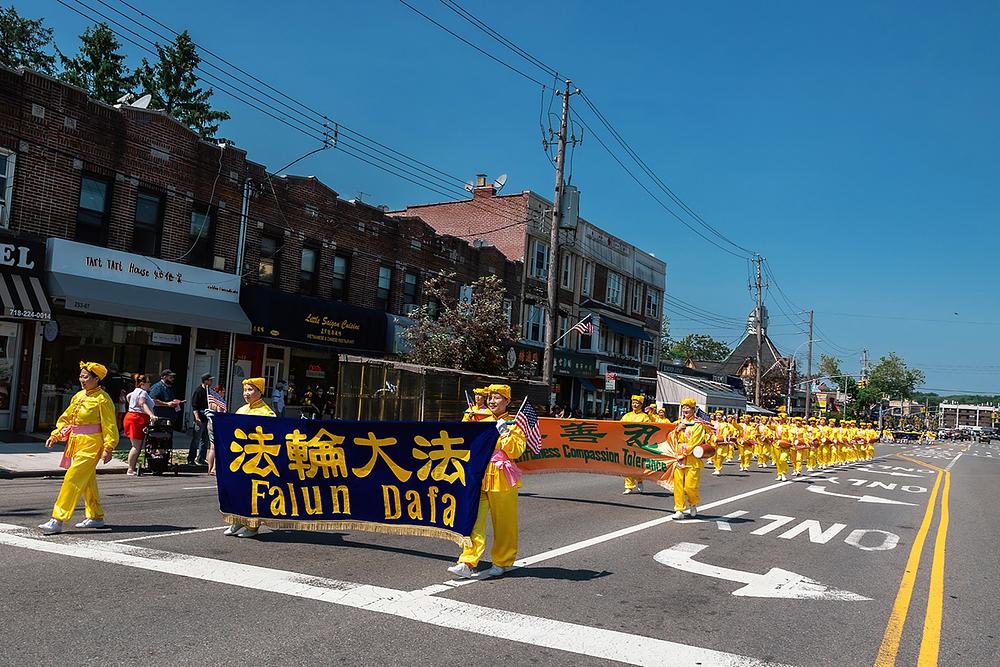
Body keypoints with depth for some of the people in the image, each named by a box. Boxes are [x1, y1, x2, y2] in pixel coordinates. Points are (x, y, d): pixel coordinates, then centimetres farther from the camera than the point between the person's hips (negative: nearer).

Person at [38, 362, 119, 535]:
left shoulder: (102, 398, -10)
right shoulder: (79, 396, 13)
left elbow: (109, 425, -12)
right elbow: (66, 418, 20)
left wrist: (108, 448, -16)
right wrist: (55, 435, 8)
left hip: (91, 444, -8)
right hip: (76, 443, 8)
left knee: (73, 478, -12)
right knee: (87, 481, 15)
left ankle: (57, 520, -11)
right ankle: (96, 517, 25)